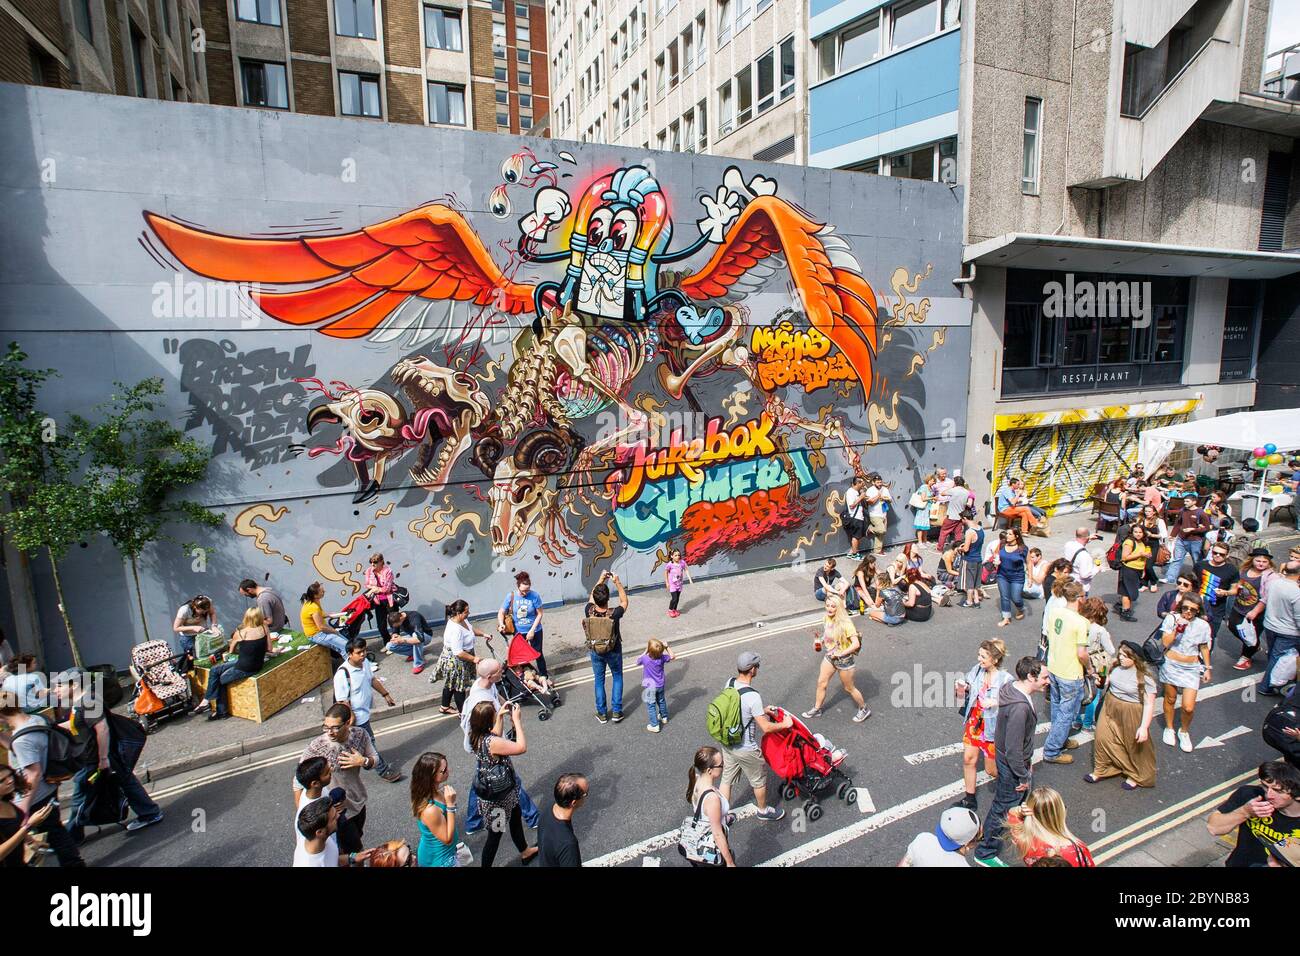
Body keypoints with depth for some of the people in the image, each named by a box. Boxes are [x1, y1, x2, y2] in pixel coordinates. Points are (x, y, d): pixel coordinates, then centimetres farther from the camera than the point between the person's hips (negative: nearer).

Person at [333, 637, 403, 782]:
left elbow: (372, 679, 10)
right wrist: (351, 718, -23)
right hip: (357, 716, -7)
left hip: (365, 711, 7)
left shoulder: (365, 663, -8)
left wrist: (385, 694, 16)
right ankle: (383, 770, 24)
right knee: (370, 743, 8)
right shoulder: (343, 674, -32)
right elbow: (342, 701, -26)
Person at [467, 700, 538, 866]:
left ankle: (525, 852, 52)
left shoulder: (478, 735, -10)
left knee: (516, 818, 30)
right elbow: (522, 748, -32)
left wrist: (501, 715, 3)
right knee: (495, 833, 13)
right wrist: (517, 720, -27)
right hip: (496, 797, -10)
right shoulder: (489, 742, -38)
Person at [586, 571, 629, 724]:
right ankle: (616, 711, 23)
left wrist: (601, 579, -2)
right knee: (617, 677, 22)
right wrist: (617, 582, -11)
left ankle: (602, 714, 28)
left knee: (599, 680, 19)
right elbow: (624, 601, -9)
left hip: (596, 651, 2)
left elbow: (591, 597, -2)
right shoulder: (614, 614, -30)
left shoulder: (589, 611, -24)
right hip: (613, 651, -2)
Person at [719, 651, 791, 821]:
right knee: (759, 781, 21)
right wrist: (784, 724, -8)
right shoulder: (752, 696, -32)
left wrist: (762, 710, 12)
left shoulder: (730, 683, -10)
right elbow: (766, 728, -24)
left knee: (727, 780, 21)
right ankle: (763, 811, 44)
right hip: (746, 750, -6)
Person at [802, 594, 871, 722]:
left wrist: (840, 654, -24)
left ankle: (864, 710, 35)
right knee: (821, 683, 12)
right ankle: (816, 709, 31)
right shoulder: (826, 619, -7)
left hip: (844, 659, -6)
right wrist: (820, 641, -4)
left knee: (848, 688, 12)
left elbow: (856, 644, -29)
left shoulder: (845, 623, -27)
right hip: (829, 656, 6)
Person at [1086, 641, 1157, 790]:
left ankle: (1136, 776, 38)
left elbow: (1149, 704, -21)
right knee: (1103, 738, 10)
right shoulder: (1116, 666, -6)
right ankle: (1101, 770, 29)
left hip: (1130, 715, -5)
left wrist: (1144, 727, -23)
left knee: (1134, 746, 14)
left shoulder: (1144, 678, -23)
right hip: (1110, 708, 5)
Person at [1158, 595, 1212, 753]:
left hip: (1192, 668, 0)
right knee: (1170, 699, 16)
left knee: (1189, 707, -6)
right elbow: (1165, 643, -11)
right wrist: (1177, 629, -22)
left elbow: (1204, 648, 8)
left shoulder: (1202, 626, -5)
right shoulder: (1171, 619, -9)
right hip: (1171, 665, 0)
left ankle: (1184, 731, 23)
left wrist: (1207, 668, 10)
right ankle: (1169, 728, 38)